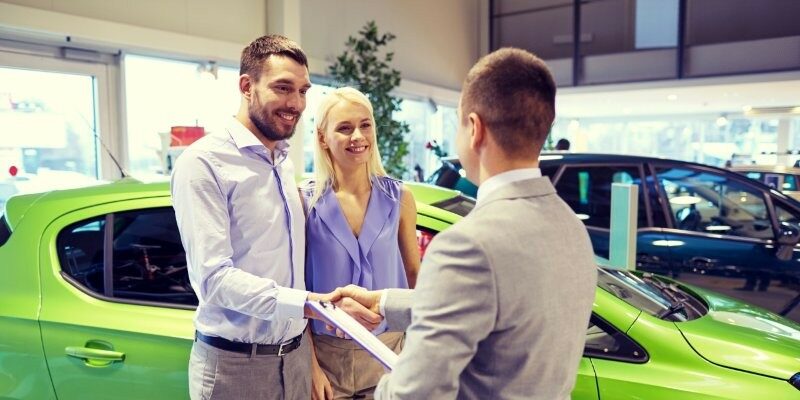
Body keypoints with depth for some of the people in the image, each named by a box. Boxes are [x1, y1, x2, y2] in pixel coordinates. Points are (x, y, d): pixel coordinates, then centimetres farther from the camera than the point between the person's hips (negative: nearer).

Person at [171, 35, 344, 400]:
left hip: (296, 355, 7)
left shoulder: (285, 162, 10)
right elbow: (214, 276, -23)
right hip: (234, 364, -6)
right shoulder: (204, 162, -15)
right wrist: (306, 304, -31)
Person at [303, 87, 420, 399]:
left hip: (388, 351, 2)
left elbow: (414, 274, 5)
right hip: (326, 354, -1)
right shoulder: (306, 202, -9)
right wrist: (310, 365, -7)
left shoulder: (399, 198, -4)